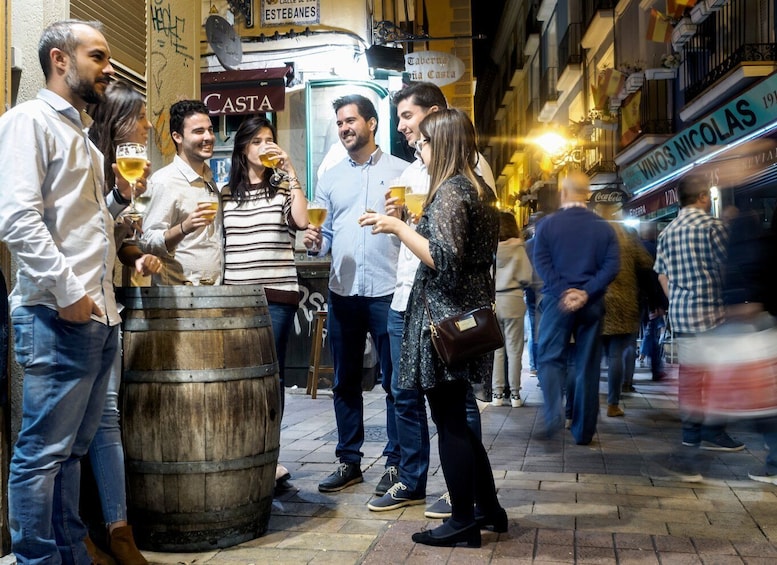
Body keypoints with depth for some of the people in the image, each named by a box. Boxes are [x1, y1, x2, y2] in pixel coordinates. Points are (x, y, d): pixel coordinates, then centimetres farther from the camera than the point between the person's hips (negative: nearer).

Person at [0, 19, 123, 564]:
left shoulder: (80, 134, 22)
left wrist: (120, 197, 12)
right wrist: (67, 292, -18)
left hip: (99, 316, 9)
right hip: (57, 318, -9)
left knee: (73, 448, 14)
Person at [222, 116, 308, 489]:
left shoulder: (283, 188, 7)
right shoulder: (225, 193, 13)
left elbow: (301, 220, -13)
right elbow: (218, 243, 14)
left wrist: (290, 171, -11)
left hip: (277, 295, -2)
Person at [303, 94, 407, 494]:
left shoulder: (400, 171, 3)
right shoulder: (330, 177, 14)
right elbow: (325, 236, 13)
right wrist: (315, 242, -7)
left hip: (387, 291, -4)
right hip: (342, 292, 4)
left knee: (395, 381, 3)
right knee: (345, 382, 11)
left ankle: (395, 462, 15)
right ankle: (349, 461, 22)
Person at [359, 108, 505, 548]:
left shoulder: (450, 190, -15)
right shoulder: (479, 188, 13)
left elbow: (444, 260, -24)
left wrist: (398, 227, -17)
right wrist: (414, 225, 20)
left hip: (445, 317, -10)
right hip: (470, 313, 10)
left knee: (450, 421, 0)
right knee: (456, 418, 18)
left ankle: (463, 523, 10)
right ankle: (489, 507, 26)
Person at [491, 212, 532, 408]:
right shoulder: (518, 248, -7)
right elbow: (526, 278, -8)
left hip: (491, 301, 1)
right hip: (512, 301, -1)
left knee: (495, 349, 8)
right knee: (514, 349, 6)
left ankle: (497, 393, 10)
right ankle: (514, 393, 10)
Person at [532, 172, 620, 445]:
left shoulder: (547, 224, 0)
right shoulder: (604, 227, 5)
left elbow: (541, 262, -9)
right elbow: (612, 265, -5)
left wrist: (563, 292, -13)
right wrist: (585, 293, -12)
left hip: (557, 300, -2)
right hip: (591, 304, 2)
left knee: (551, 358, 7)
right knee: (587, 366, 8)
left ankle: (553, 414, -17)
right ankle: (583, 431, 13)